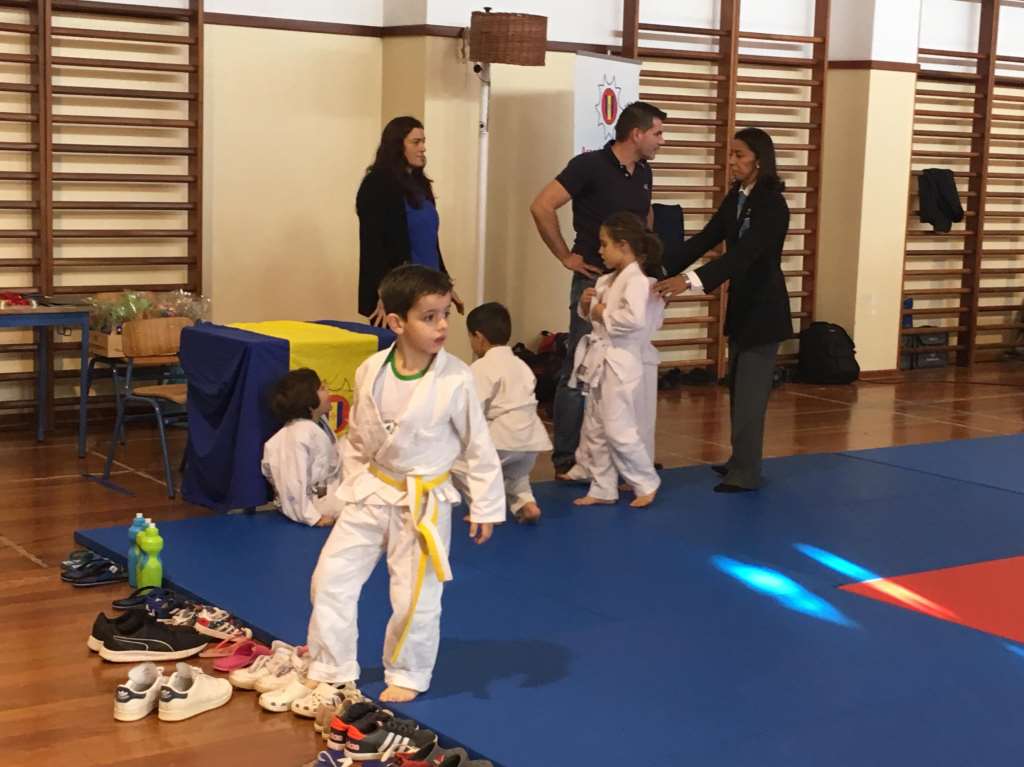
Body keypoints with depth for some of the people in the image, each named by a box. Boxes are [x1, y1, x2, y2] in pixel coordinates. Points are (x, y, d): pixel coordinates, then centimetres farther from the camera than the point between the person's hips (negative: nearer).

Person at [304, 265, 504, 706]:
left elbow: (478, 446, -7)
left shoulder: (456, 379, -17)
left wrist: (486, 506, -3)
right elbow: (356, 440, 7)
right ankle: (332, 672, 25)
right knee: (331, 577, 7)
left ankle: (407, 675, 29)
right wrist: (349, 489, 10)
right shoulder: (369, 373, -8)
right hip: (372, 491, 3)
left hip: (424, 501, -3)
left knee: (416, 596, 4)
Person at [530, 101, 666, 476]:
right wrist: (566, 256, -12)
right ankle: (567, 457, 5)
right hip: (595, 280, -7)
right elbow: (541, 207, -17)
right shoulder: (590, 165, -12)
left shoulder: (643, 173, 10)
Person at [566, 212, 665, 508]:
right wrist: (587, 305, 1)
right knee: (595, 430, 13)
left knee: (618, 429, -6)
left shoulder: (637, 281, -17)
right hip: (600, 362, 10)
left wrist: (604, 314, -19)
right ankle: (602, 489, 22)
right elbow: (594, 315, 22)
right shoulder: (608, 281, 12)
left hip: (620, 363, -10)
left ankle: (646, 483, 11)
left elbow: (635, 319, -31)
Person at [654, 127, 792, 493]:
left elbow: (743, 254, -31)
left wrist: (690, 281, -41)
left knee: (751, 390, -6)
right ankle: (740, 461, 26)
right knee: (738, 386, 15)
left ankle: (746, 473, 0)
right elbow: (705, 239, 2)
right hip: (741, 302, 9)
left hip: (764, 306, -9)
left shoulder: (772, 206, -20)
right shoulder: (735, 198, 5)